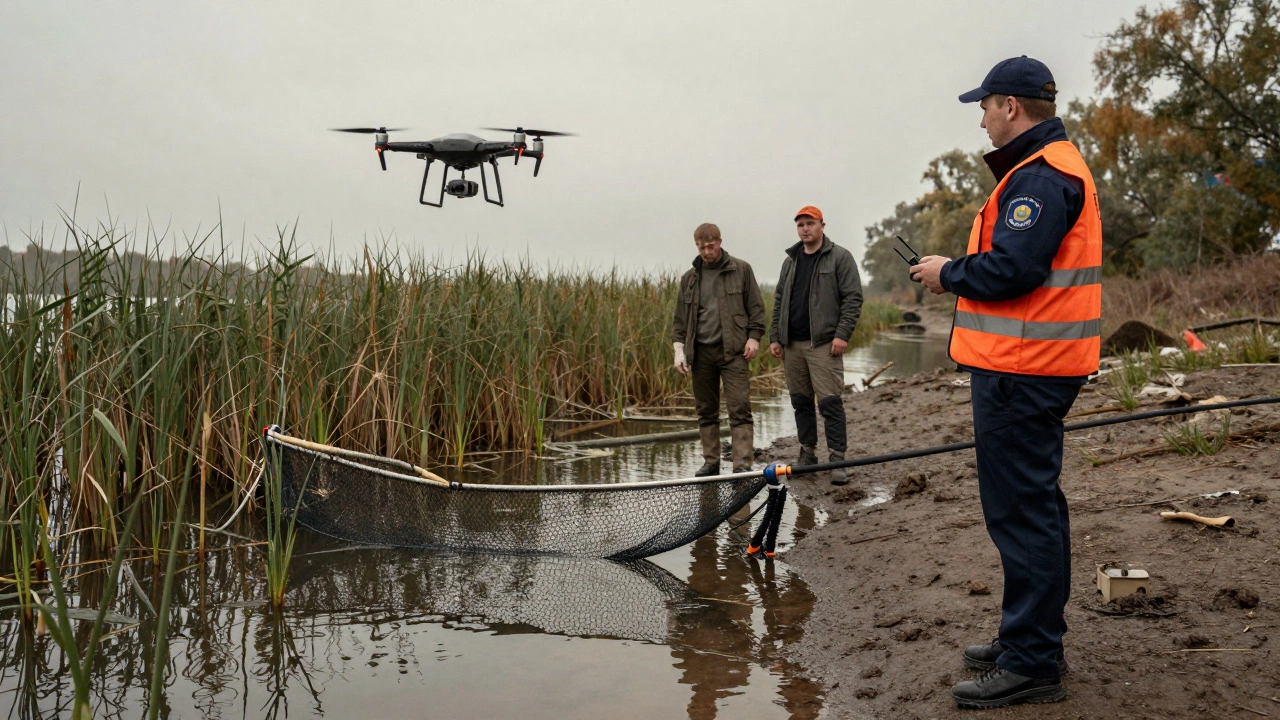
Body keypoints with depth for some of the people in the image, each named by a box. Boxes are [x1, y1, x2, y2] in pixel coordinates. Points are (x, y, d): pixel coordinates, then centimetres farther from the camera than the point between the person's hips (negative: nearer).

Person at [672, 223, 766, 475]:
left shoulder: (741, 270, 6)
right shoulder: (689, 278, 15)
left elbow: (756, 306, 5)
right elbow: (680, 318, 15)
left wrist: (754, 336, -5)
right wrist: (679, 347, 5)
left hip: (734, 351, -3)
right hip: (701, 353, 4)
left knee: (740, 409, -9)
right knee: (706, 411, 8)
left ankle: (742, 464, -10)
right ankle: (711, 462, 17)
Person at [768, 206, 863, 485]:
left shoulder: (840, 257, 0)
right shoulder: (790, 261, 16)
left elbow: (853, 298, -6)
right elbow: (779, 301, 18)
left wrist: (842, 334, -15)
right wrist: (774, 336, 10)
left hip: (823, 344, -5)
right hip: (792, 344, 6)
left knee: (830, 402, -8)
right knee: (801, 401, 10)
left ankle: (837, 459, -5)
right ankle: (808, 454, 19)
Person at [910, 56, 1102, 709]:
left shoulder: (1039, 176, -15)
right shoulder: (1055, 168, 20)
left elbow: (1011, 269, -24)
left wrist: (948, 273, -8)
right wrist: (958, 272, 11)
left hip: (1020, 372, -11)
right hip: (1034, 367, 11)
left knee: (1021, 512, -6)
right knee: (1033, 505, 17)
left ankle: (1031, 665, 2)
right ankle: (1033, 640, 30)